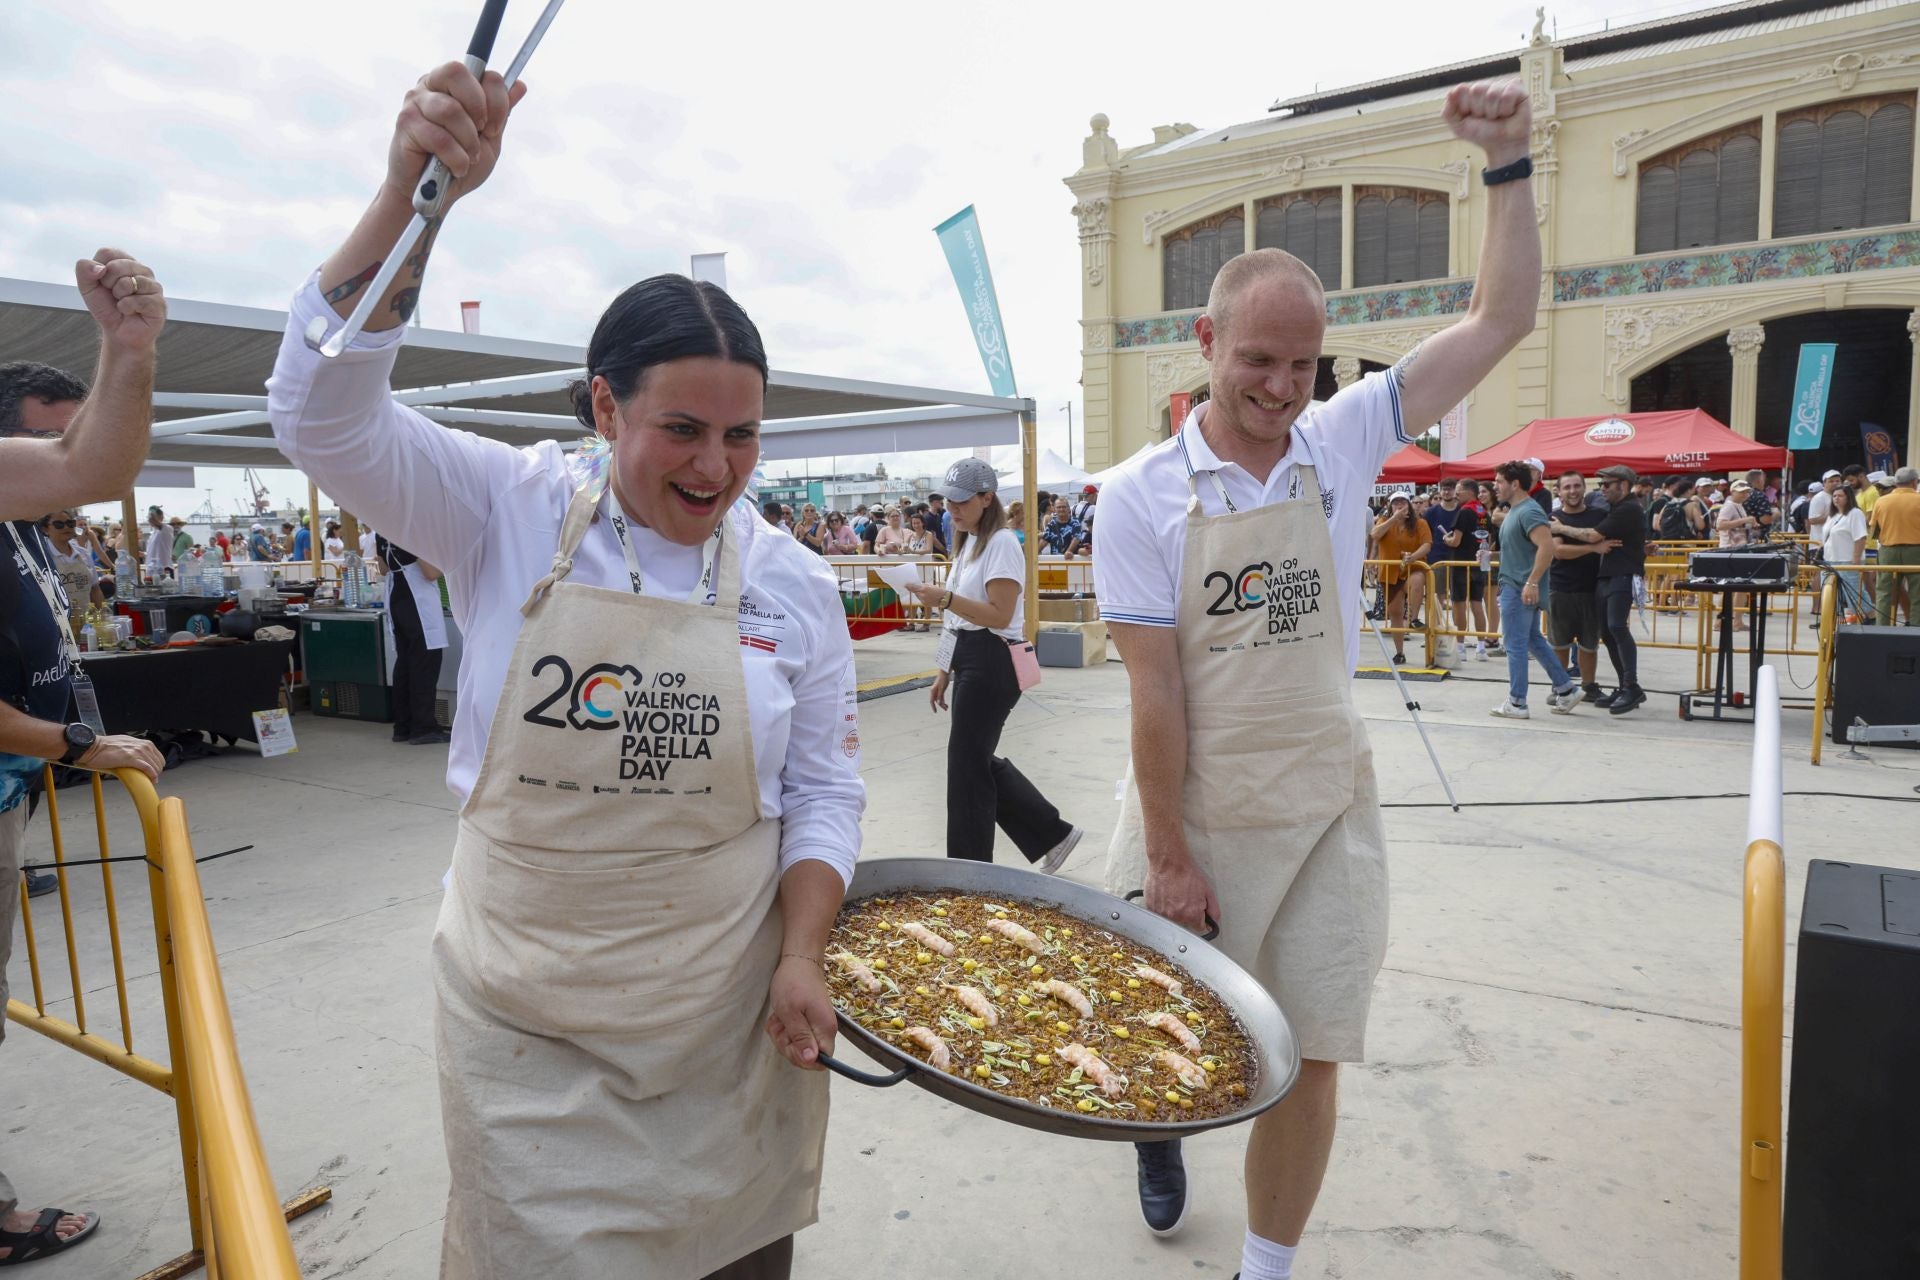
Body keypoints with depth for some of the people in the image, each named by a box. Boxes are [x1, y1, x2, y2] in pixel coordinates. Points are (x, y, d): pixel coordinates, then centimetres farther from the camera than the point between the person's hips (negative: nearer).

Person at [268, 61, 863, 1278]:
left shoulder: (794, 583, -4)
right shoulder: (514, 516, -6)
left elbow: (823, 792, 1)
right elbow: (327, 417, -19)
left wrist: (801, 960, -10)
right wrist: (412, 195, -28)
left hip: (727, 1017, 1)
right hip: (529, 1025, 0)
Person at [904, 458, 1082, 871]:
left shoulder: (1001, 543, -12)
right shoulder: (969, 543, 17)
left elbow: (999, 616, -22)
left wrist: (945, 599, -31)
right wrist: (945, 673, 19)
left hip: (992, 665, -10)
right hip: (969, 663, 10)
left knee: (967, 766, -3)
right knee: (978, 763, 13)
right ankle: (1053, 834, 26)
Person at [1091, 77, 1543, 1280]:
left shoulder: (1342, 443, -1)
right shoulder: (1143, 495, -10)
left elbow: (1503, 321, 1)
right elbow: (1156, 690, -13)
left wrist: (1510, 163, -7)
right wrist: (1167, 854, -11)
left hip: (1324, 815, 2)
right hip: (1190, 812, -1)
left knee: (1306, 1062, 7)